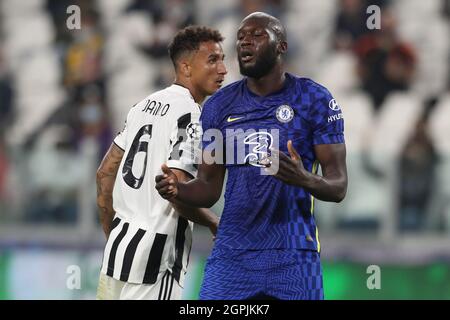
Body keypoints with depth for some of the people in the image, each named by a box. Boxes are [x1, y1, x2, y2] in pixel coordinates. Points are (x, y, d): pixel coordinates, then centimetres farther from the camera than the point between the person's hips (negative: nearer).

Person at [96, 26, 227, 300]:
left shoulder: (146, 105, 13)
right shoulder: (190, 115, -14)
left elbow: (106, 173, 17)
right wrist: (215, 224, -3)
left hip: (119, 243, 9)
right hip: (155, 257, -9)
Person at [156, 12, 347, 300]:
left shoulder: (315, 100, -3)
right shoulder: (218, 106, 7)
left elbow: (339, 187, -6)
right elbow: (209, 189, 10)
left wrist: (306, 180, -28)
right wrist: (177, 189, -13)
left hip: (293, 256, -2)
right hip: (231, 255, 2)